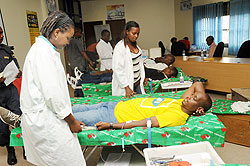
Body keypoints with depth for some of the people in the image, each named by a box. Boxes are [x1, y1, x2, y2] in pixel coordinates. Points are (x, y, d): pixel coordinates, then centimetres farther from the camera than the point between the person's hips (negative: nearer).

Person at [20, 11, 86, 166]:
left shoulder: (42, 48, 14)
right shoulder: (43, 53, -18)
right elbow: (53, 94, -22)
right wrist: (71, 121, -10)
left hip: (40, 117, 10)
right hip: (44, 120, -10)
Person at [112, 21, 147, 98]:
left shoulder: (135, 45, 8)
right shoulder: (120, 47, -16)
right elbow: (117, 69, -20)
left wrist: (143, 77, 15)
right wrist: (126, 87, -22)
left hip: (137, 82, 7)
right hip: (127, 84, -7)